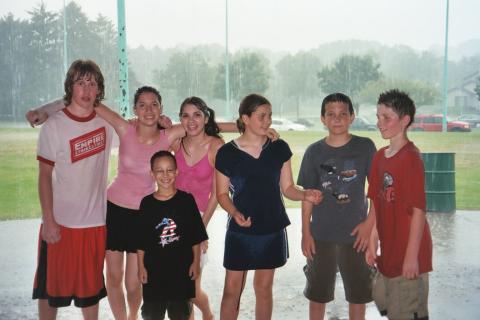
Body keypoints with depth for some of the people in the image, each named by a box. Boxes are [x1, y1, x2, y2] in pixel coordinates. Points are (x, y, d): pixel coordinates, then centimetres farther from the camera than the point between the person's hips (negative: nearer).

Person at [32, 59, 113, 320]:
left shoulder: (107, 121, -1)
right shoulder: (54, 126, -11)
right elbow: (45, 176, -7)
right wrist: (48, 220, -11)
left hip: (96, 220, 3)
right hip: (60, 222, -3)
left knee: (91, 286, 17)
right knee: (51, 287, 11)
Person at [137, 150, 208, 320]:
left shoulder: (186, 199, -4)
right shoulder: (147, 203, -2)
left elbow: (196, 236, 0)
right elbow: (141, 240, 2)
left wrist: (196, 261, -1)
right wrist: (141, 266, 1)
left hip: (182, 267, 0)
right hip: (154, 268, 1)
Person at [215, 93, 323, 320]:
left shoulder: (279, 148, -1)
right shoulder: (226, 153, -7)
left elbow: (287, 188, 3)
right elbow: (222, 194, 0)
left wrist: (306, 195, -17)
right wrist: (235, 212, -18)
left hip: (272, 230, 2)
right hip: (240, 231, -2)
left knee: (263, 288, 13)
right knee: (232, 289, 3)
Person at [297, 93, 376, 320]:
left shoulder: (365, 147, -4)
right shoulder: (314, 152, -2)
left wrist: (370, 222, -8)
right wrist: (305, 232, -1)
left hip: (355, 233, -1)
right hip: (321, 235, 1)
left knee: (358, 294, 11)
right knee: (317, 294, 12)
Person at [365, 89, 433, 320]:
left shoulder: (410, 158, -18)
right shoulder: (379, 157, 5)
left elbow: (418, 211, -19)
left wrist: (412, 256, -18)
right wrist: (372, 244, 10)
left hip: (408, 252, -8)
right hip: (389, 252, 8)